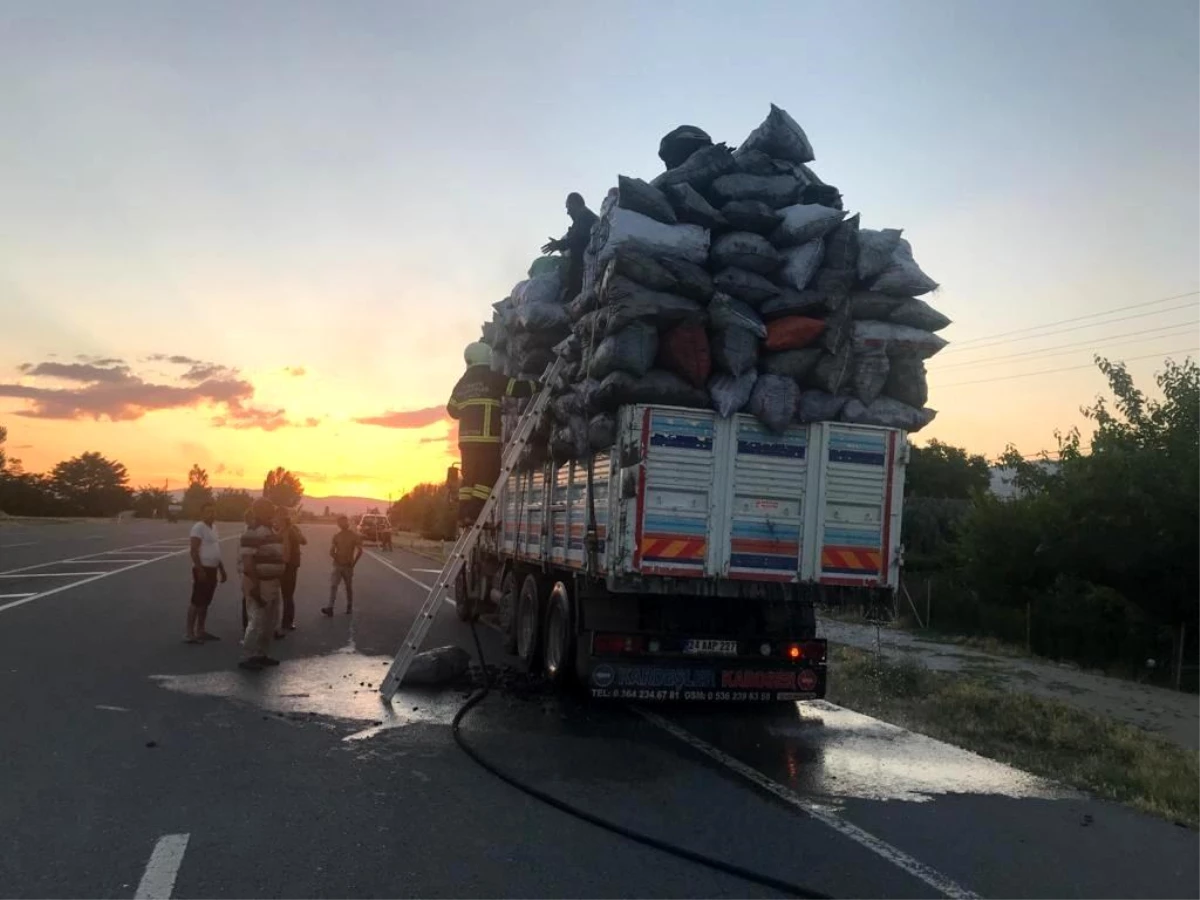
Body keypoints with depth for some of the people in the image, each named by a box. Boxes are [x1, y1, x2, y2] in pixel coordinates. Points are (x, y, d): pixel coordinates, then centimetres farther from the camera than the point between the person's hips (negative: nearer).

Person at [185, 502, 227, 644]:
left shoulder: (213, 527, 16)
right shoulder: (198, 527, -12)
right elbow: (194, 551, -19)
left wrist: (222, 569, 22)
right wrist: (200, 569, -25)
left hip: (212, 569, 9)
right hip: (202, 569, -9)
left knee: (205, 602, 13)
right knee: (196, 602, -8)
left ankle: (200, 631, 20)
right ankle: (190, 634, -6)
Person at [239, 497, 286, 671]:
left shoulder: (275, 533, 13)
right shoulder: (252, 534, -17)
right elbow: (248, 562, -23)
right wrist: (255, 587, -26)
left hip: (272, 583, 10)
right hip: (258, 584, -10)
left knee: (270, 622, 14)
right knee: (258, 621, -10)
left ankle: (262, 654, 23)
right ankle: (247, 657, -1)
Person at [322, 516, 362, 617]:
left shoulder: (354, 535, -5)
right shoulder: (336, 535, 5)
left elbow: (360, 551, -6)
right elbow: (331, 551, 5)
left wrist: (353, 562, -9)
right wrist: (336, 559, -9)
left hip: (348, 566, -2)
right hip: (338, 565, 3)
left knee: (349, 587, 7)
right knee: (333, 586, -8)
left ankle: (349, 607, 20)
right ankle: (330, 608, -14)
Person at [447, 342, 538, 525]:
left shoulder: (462, 383, 16)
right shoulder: (492, 378, -3)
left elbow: (452, 410, 21)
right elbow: (518, 388, -3)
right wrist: (536, 385, 12)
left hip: (466, 437, 7)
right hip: (487, 437, -7)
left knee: (469, 475, 10)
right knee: (488, 475, -6)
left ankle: (464, 514, 8)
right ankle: (475, 514, -14)